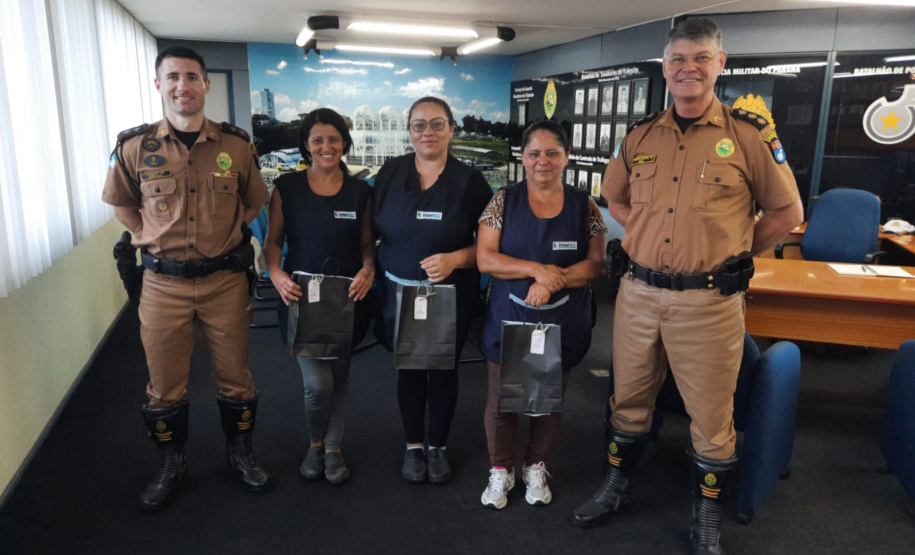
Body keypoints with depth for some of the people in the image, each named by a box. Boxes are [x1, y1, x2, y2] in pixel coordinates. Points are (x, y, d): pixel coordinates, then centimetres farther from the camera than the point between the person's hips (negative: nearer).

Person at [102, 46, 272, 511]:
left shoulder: (236, 145, -3)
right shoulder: (134, 148, -4)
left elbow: (254, 202, 13)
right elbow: (122, 204, 13)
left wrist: (226, 237, 7)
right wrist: (152, 240, 4)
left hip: (225, 280, 0)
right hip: (163, 284, 0)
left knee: (234, 377, 13)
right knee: (165, 386, 12)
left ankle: (240, 454, 36)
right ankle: (171, 466, 34)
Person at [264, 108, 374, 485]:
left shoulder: (360, 191, 4)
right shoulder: (286, 188, 0)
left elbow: (367, 243, 8)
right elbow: (273, 241, 3)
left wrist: (368, 270, -13)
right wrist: (276, 274, -16)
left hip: (347, 299, 2)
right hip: (301, 298, -2)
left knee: (339, 378, 13)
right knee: (317, 383, -9)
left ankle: (333, 449, 34)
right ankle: (315, 443, 23)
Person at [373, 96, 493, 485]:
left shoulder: (469, 181, -5)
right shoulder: (390, 173, 0)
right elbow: (372, 230, 6)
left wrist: (455, 259, -20)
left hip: (450, 296, -1)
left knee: (443, 370, 11)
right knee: (409, 368, 12)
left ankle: (438, 447, 31)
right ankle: (413, 446, 31)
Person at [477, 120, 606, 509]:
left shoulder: (584, 207, 1)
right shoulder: (504, 201, -1)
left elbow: (596, 263, -5)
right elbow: (485, 259, -8)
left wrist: (552, 281, -20)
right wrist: (537, 269, -19)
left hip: (563, 324, 1)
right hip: (508, 321, 0)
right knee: (501, 400, 9)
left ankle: (535, 468, 36)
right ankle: (500, 470, 30)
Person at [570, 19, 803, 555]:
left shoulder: (750, 134, -4)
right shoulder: (641, 135, 6)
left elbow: (787, 212, 3)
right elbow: (615, 199, 21)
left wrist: (729, 251, 0)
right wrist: (651, 238, 8)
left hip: (709, 301, -3)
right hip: (639, 292, 4)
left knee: (712, 413, 9)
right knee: (629, 398, 17)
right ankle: (617, 486, 39)